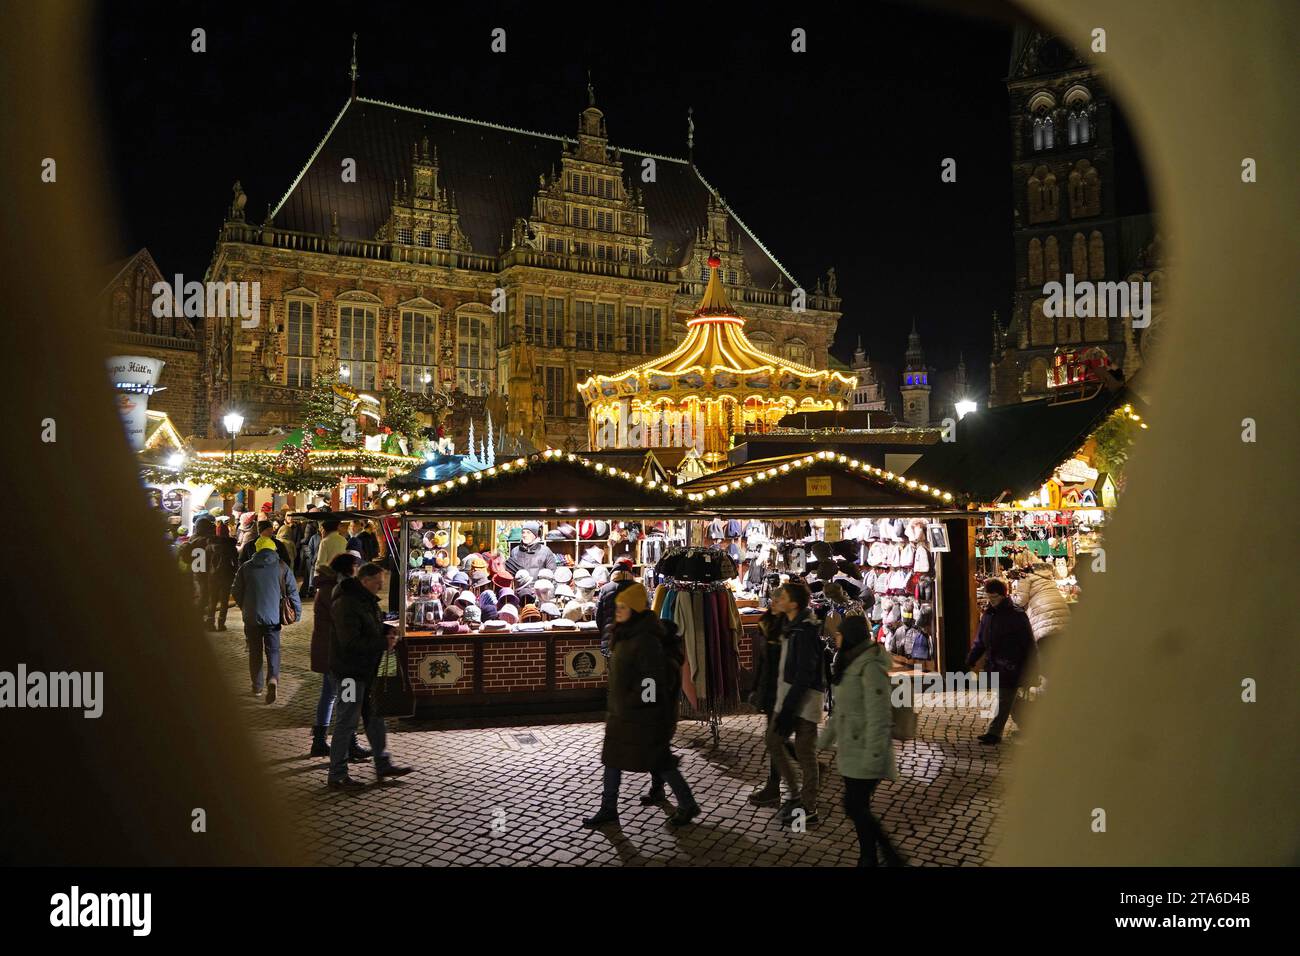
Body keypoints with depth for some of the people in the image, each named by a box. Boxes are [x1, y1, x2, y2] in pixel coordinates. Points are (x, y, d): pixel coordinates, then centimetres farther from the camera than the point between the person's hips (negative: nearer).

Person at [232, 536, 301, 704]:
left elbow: (237, 592, 7)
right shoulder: (281, 567, -2)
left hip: (251, 617, 1)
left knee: (254, 651, 12)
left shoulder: (246, 568, 1)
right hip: (273, 617, -1)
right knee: (273, 650, 6)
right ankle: (273, 678, -19)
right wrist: (297, 612, 9)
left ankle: (257, 687, 18)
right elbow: (292, 591, -3)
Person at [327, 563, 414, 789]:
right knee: (346, 723, -2)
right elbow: (351, 643, -28)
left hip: (366, 670, 10)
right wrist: (383, 643, -22)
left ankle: (383, 765, 28)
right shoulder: (347, 605, -22)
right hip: (350, 672, -10)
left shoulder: (367, 600, 10)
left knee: (374, 716, 17)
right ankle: (337, 776, 7)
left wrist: (387, 630, 2)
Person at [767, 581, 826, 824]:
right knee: (773, 740, 14)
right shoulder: (791, 626, 10)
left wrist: (788, 709, -22)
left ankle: (809, 808, 12)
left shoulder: (805, 631, -20)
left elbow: (804, 675, -22)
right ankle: (795, 792, 26)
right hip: (788, 694, 10)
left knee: (805, 751, 0)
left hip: (805, 696, -10)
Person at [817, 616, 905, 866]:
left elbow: (878, 716, -22)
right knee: (858, 809, 12)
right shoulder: (850, 664, 11)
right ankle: (868, 859, 21)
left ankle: (891, 856, 6)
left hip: (864, 753, -9)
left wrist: (873, 756, -23)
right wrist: (825, 739, 24)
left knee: (855, 808, -6)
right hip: (851, 751, 9)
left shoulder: (871, 667, -18)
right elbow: (840, 709, 21)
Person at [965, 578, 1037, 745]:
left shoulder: (1017, 615, -10)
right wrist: (971, 661, 5)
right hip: (995, 665, 7)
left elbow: (1028, 644, -8)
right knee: (1009, 700, 14)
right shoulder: (988, 615, 9)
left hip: (1011, 666, -7)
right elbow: (980, 642, 14)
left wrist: (1030, 668, -10)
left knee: (1005, 700, -6)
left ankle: (994, 733, -7)